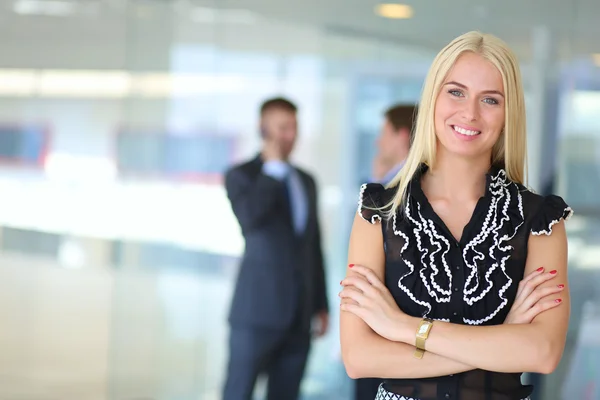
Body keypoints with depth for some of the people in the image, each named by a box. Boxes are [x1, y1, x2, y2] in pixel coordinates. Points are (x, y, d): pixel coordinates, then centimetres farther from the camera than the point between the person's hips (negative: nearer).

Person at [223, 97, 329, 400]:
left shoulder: (306, 180, 17)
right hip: (257, 310, -6)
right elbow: (250, 218, -22)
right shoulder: (242, 175, -1)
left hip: (298, 315, 6)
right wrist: (274, 167, -14)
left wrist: (321, 305, 16)